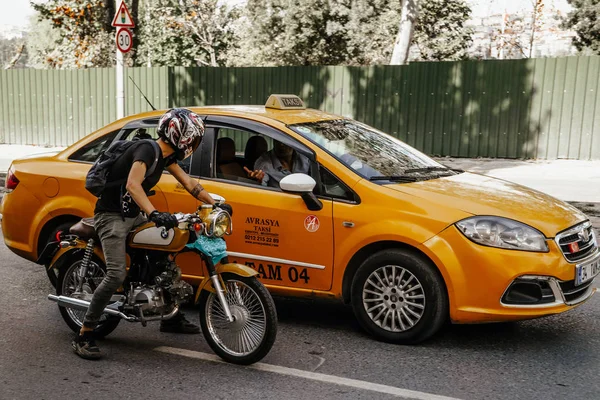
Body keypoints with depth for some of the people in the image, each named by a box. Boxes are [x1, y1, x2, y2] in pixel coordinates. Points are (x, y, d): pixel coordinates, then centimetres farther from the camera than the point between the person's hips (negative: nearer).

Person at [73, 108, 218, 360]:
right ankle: (84, 337, -11)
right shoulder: (147, 150, -21)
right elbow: (132, 184, -37)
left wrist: (214, 204, 12)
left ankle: (171, 318, 24)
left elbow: (187, 182, 15)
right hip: (111, 216, -10)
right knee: (117, 275, -21)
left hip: (133, 215, 10)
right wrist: (154, 214, -49)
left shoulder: (165, 154, 7)